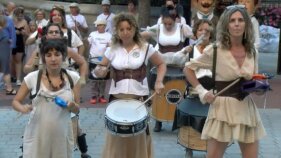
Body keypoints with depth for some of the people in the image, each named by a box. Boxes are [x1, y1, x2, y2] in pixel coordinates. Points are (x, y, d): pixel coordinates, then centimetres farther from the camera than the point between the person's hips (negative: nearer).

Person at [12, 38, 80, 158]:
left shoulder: (72, 77, -4)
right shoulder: (32, 77, -6)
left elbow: (77, 110, 2)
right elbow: (15, 101, 3)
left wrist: (72, 106, -20)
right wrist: (23, 109, -18)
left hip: (61, 136, 1)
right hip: (37, 136, -1)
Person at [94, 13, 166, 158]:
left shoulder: (146, 48, -1)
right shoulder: (112, 50, 3)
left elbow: (161, 64, 9)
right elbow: (98, 70, 5)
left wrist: (159, 81, -8)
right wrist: (98, 71, -19)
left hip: (139, 97, -1)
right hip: (117, 97, 1)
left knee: (139, 137, 6)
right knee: (116, 137, 6)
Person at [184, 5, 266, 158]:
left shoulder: (251, 50, 4)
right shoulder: (215, 50, -10)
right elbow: (188, 68, -1)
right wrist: (201, 91, -9)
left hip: (247, 109, 5)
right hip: (223, 109, -4)